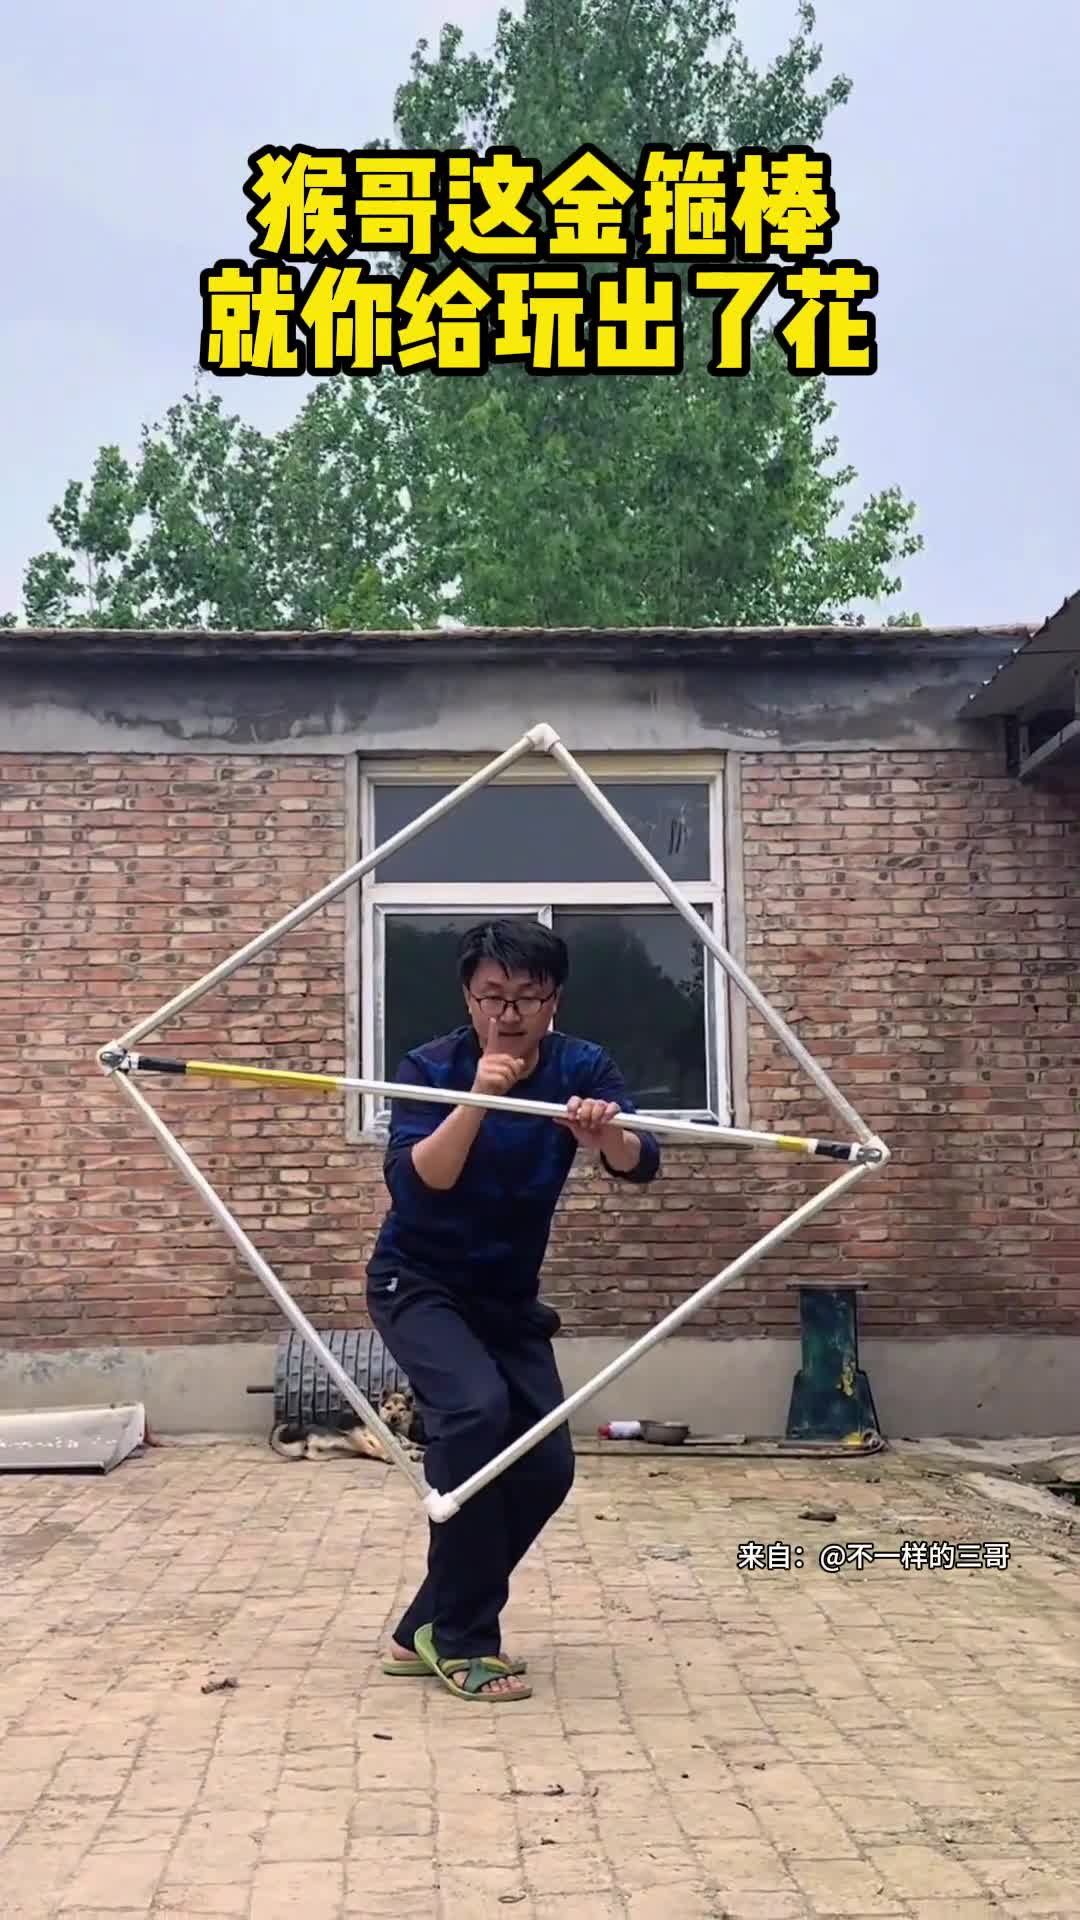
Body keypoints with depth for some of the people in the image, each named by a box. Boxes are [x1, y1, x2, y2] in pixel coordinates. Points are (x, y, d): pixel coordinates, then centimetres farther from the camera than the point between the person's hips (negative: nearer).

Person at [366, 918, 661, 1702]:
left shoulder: (582, 1068, -10)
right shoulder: (432, 1068, -18)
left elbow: (641, 1164, -26)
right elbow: (414, 1181, -32)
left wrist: (606, 1133, -49)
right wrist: (477, 1099, -45)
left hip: (509, 1293, 5)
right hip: (418, 1283, -5)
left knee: (547, 1466, -2)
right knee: (475, 1408, -29)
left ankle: (429, 1628, 14)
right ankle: (461, 1638, -14)